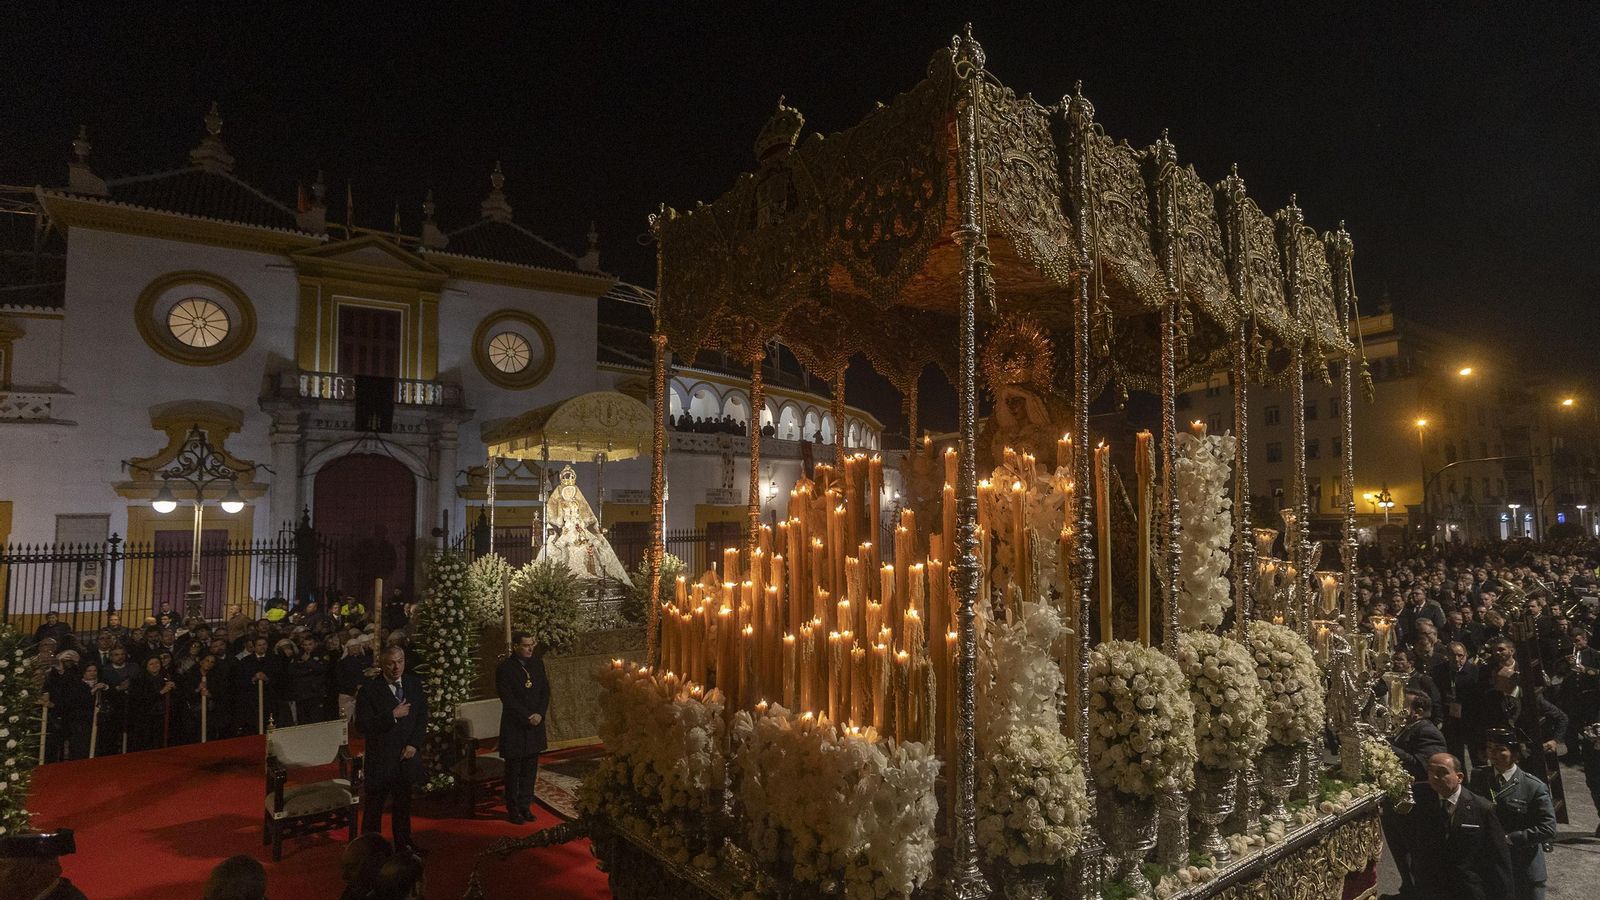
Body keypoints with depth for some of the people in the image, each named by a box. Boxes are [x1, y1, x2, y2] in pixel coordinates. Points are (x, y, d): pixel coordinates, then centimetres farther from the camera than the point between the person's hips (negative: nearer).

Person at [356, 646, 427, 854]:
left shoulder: (414, 684, 0)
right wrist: (392, 715, -24)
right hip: (380, 758, -4)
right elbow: (363, 725, -17)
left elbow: (422, 717, 4)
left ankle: (404, 843, 33)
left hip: (407, 756, 4)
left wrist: (414, 744, -6)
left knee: (404, 803, 18)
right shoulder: (369, 689, -13)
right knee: (374, 806, 7)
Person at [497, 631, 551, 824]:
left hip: (535, 725, 5)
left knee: (530, 770, 11)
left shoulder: (537, 663, 4)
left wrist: (540, 714, -8)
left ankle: (525, 807, 22)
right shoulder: (505, 669, -11)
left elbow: (545, 690, 6)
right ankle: (513, 810, 17)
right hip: (514, 728, -5)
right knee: (514, 771, 6)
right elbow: (508, 699, -14)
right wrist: (528, 718, -16)